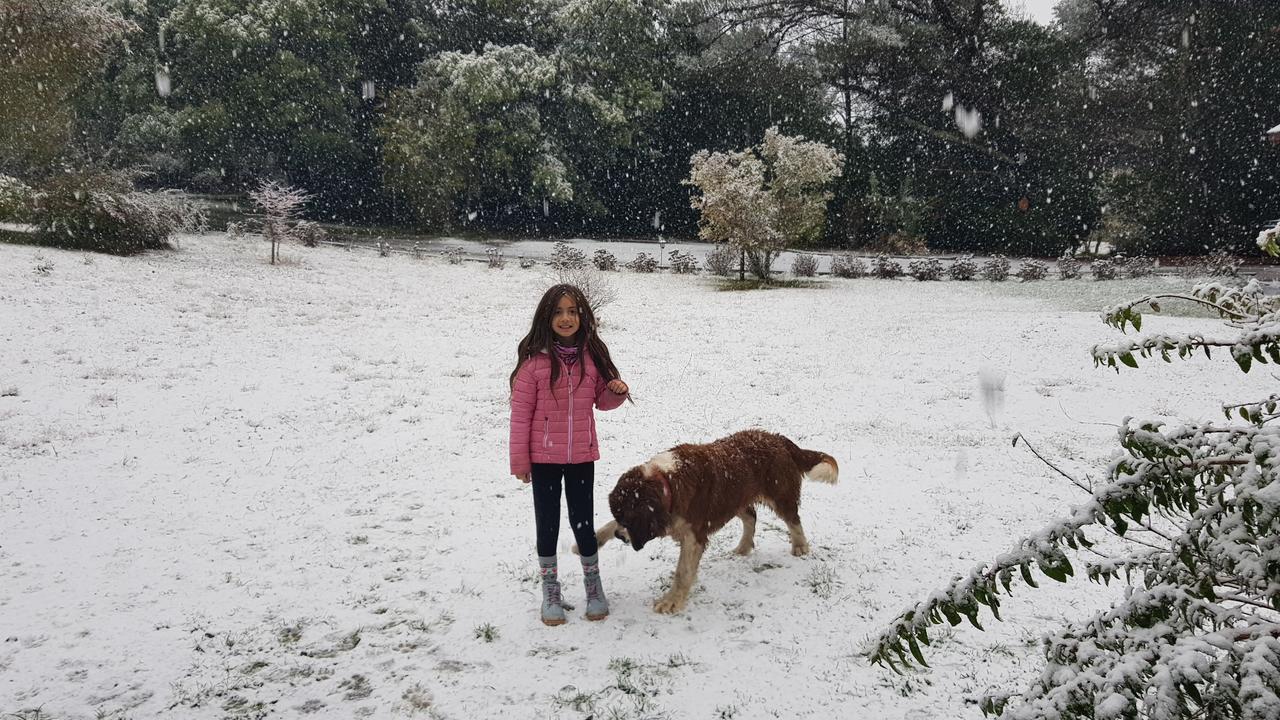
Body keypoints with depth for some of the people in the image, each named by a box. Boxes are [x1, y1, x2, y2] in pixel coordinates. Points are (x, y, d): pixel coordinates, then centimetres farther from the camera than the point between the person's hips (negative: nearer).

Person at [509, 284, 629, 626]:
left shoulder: (592, 354, -1)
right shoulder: (535, 359, -12)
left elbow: (602, 399, 11)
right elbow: (521, 412, -8)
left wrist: (617, 391, -12)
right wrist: (519, 460, -7)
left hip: (582, 456, 2)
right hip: (544, 457, -2)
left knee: (583, 521, 11)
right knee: (547, 523, 11)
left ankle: (593, 582, 31)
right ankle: (550, 589, 27)